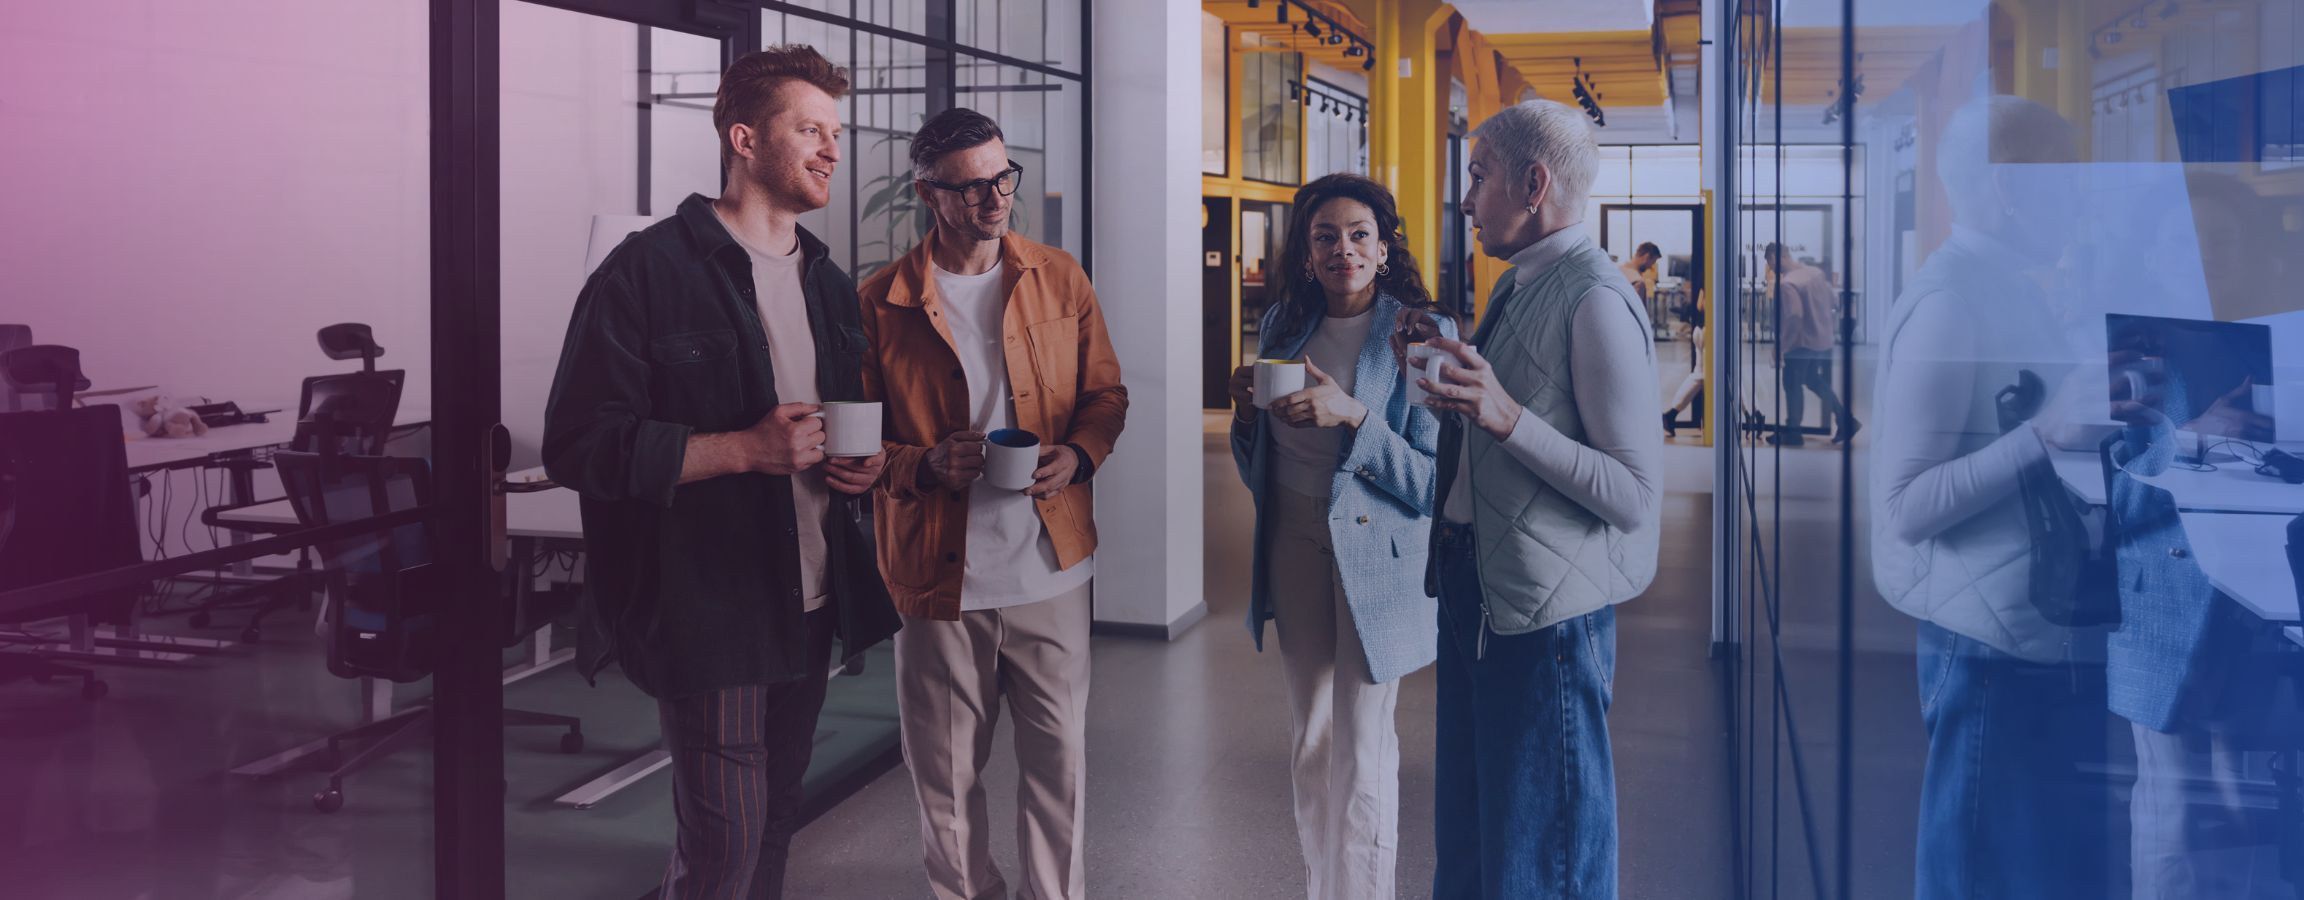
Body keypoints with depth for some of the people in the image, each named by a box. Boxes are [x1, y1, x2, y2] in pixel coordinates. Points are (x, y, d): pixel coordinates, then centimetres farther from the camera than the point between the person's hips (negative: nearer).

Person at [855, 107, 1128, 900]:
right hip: (938, 571, -1)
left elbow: (1106, 393, 13)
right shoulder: (882, 302, -2)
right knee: (945, 772, 8)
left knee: (1059, 756, 7)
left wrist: (1079, 454, -8)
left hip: (1049, 564, 2)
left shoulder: (1059, 278, 6)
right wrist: (925, 465, -17)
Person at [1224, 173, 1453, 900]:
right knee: (1309, 741, 14)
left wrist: (1355, 416, -24)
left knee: (1361, 754, -3)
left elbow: (1437, 482, -13)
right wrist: (1246, 410, -6)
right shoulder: (1283, 326, 6)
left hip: (1375, 557, -5)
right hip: (1294, 548, 5)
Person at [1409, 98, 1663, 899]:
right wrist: (1446, 371, 7)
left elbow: (1637, 496, -23)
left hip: (1545, 615, -9)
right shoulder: (1517, 287, 11)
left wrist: (1507, 416, -30)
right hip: (1475, 588, 9)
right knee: (1466, 836, 22)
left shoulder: (1595, 301, -19)